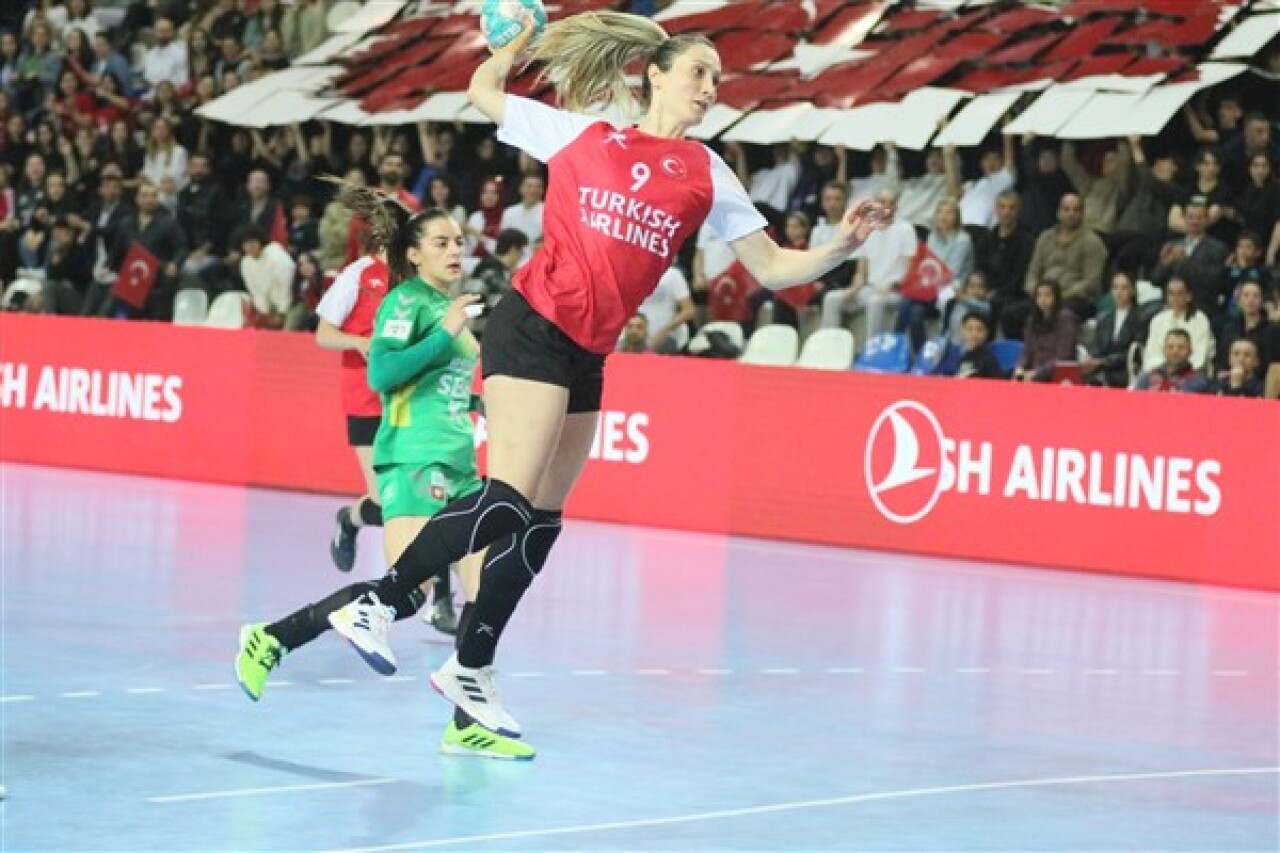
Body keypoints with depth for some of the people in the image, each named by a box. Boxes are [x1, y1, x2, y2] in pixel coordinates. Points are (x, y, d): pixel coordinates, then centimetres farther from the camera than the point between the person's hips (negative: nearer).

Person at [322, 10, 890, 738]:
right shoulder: (578, 133, 4)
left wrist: (841, 246, -5)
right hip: (533, 329, -5)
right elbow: (483, 91, 17)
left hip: (588, 355, 5)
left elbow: (772, 269, 9)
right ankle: (376, 606, -9)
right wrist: (522, 39, 6)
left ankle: (470, 671, 19)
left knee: (541, 523, 7)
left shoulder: (707, 174, 11)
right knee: (508, 500, -19)